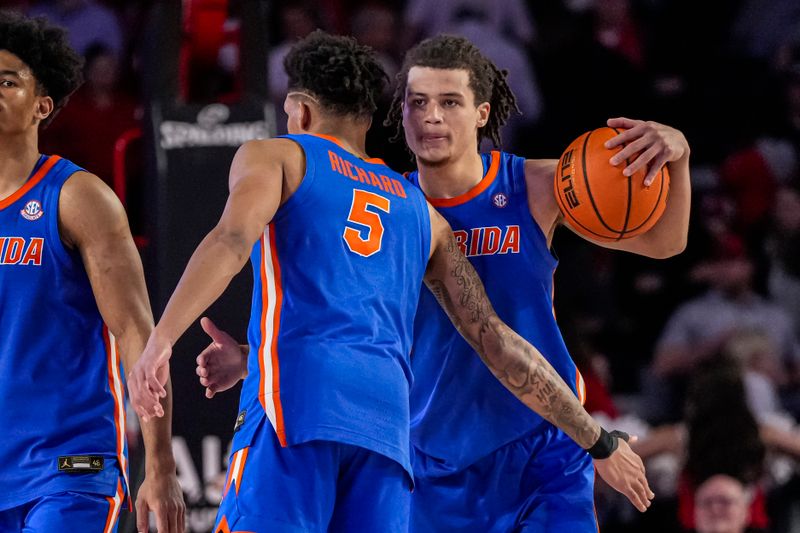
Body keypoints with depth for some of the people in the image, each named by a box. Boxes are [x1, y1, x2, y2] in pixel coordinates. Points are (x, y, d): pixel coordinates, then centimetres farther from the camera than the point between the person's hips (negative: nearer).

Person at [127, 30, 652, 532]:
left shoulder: (275, 156, 17)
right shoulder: (421, 211, 29)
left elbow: (232, 241, -5)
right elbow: (497, 343, 24)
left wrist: (159, 341, -16)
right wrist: (601, 442, 29)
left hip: (298, 400, -5)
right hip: (387, 408, 5)